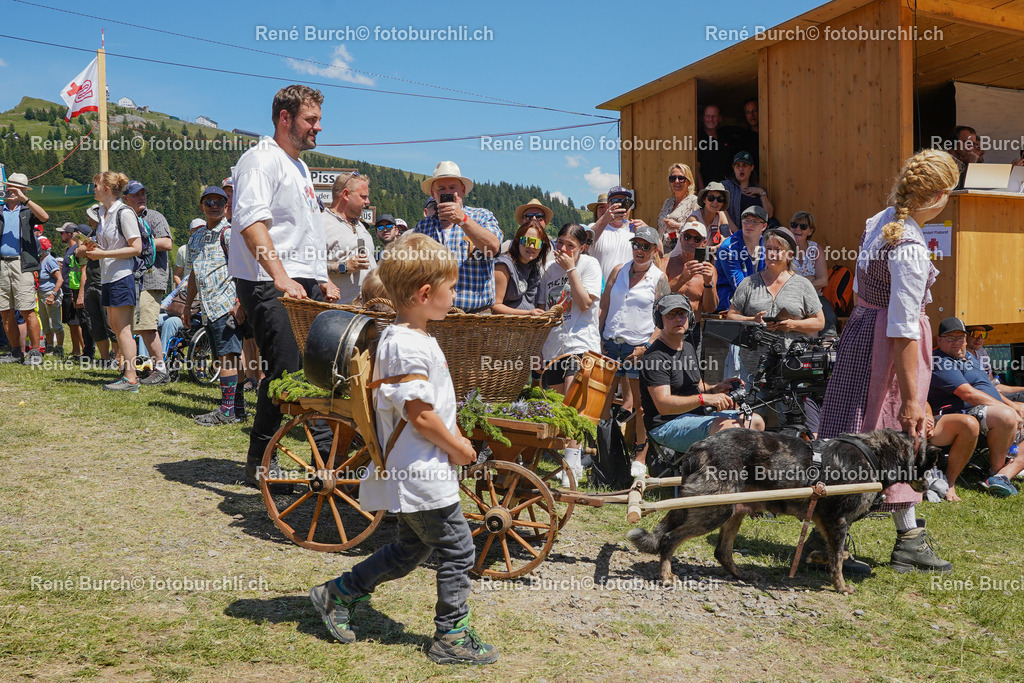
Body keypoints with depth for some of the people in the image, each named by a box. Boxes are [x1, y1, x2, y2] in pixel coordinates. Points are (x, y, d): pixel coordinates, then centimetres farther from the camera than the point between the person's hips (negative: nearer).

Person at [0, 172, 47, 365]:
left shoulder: (27, 210, 9)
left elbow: (44, 217, -12)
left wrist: (24, 199, -14)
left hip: (22, 264, -4)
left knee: (27, 310, -9)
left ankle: (35, 352, -3)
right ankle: (16, 352, 14)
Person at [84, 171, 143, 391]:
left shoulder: (124, 213, -13)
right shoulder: (103, 213, 15)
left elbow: (136, 248, -17)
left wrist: (103, 254, -17)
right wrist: (95, 247, 6)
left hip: (122, 276, -10)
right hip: (108, 276, 10)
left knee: (123, 328, -9)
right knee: (115, 327, 11)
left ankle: (130, 379, -6)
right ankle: (129, 373, 17)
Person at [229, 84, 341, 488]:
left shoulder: (300, 167, 24)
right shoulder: (261, 160, -7)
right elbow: (252, 221, -21)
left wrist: (323, 280, 21)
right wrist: (281, 279, -29)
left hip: (305, 286, 9)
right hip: (270, 287, -9)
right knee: (284, 371, -10)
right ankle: (259, 466, 2)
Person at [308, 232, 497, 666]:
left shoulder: (414, 338, 12)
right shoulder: (407, 346, -22)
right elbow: (420, 415, -23)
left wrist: (455, 440, 12)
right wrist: (457, 448, -11)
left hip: (412, 474, 10)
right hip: (422, 475, -10)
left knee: (410, 549, 21)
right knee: (457, 551, 2)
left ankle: (338, 595, 29)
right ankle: (452, 636, 15)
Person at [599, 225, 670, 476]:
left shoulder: (659, 278, 0)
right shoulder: (618, 271, 10)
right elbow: (604, 307, 13)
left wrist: (647, 346, -12)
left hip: (639, 347, -3)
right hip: (610, 344, 4)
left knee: (641, 404, 3)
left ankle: (640, 457, 13)